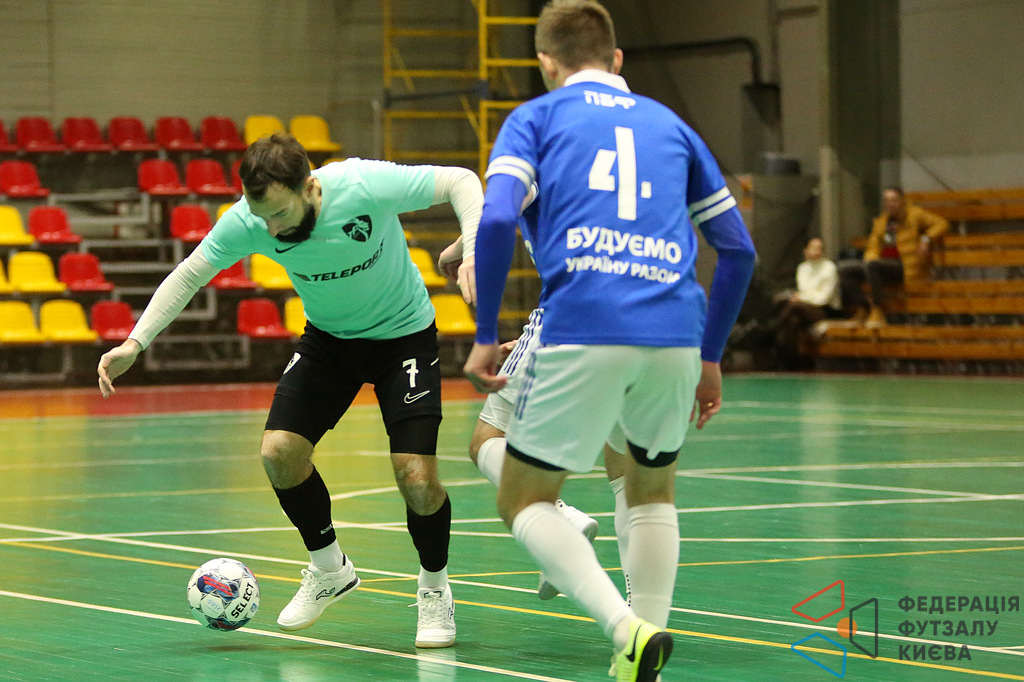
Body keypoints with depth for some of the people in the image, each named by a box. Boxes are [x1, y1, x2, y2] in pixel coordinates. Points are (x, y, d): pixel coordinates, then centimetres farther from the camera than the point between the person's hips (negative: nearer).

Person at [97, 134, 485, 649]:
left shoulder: (367, 186, -33)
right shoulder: (246, 221, -22)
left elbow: (460, 181, -21)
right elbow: (189, 275, -6)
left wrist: (472, 248, -37)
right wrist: (134, 344, -15)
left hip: (403, 333, -4)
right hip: (327, 337, 4)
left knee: (416, 478, -16)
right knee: (278, 452, -11)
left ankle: (434, 588, 13)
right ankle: (329, 569, 16)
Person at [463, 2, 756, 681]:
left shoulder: (536, 118, 13)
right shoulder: (669, 124, 23)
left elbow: (497, 219, -5)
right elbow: (738, 248, 21)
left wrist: (486, 337, 1)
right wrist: (710, 357, 27)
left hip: (582, 333, -4)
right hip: (676, 335, 4)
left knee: (524, 500, 10)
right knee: (654, 489, 27)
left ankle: (627, 627, -12)